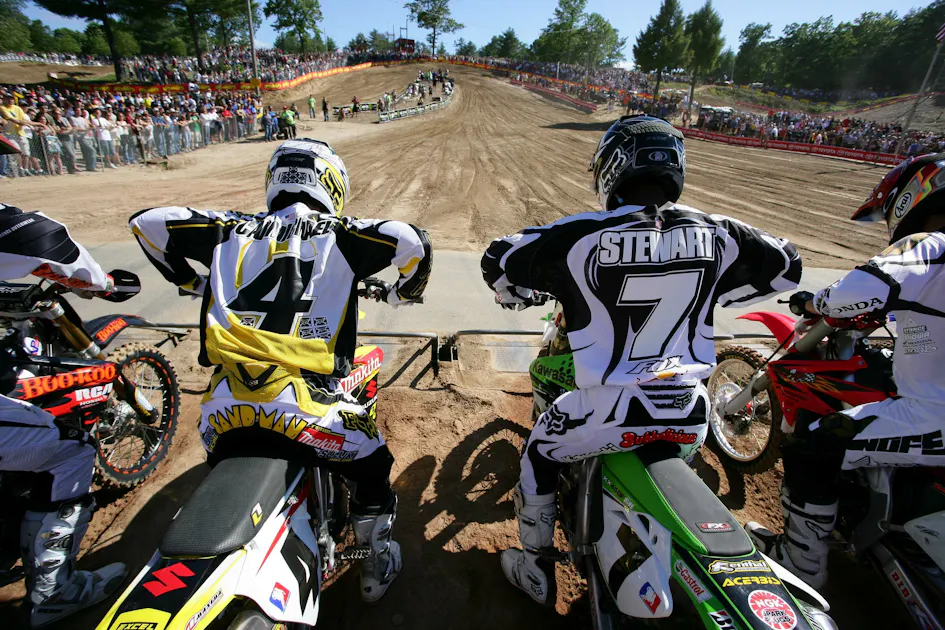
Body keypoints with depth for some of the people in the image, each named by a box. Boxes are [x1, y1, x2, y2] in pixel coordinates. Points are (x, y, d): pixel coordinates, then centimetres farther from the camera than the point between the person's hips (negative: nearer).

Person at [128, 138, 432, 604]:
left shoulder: (232, 230, 14)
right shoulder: (338, 235, 4)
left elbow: (147, 223, 18)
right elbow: (410, 242, -6)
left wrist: (192, 282, 30)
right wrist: (404, 293, 12)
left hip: (223, 406, 4)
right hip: (300, 402, -3)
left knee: (223, 467, 36)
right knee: (370, 458, 22)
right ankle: (377, 561, 36)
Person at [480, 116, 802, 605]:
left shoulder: (584, 235, -16)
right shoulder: (715, 234, -4)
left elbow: (498, 261, -6)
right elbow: (786, 267, 13)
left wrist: (521, 298, 15)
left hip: (611, 410, -4)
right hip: (689, 414, 5)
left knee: (539, 453, 23)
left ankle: (534, 570, 38)